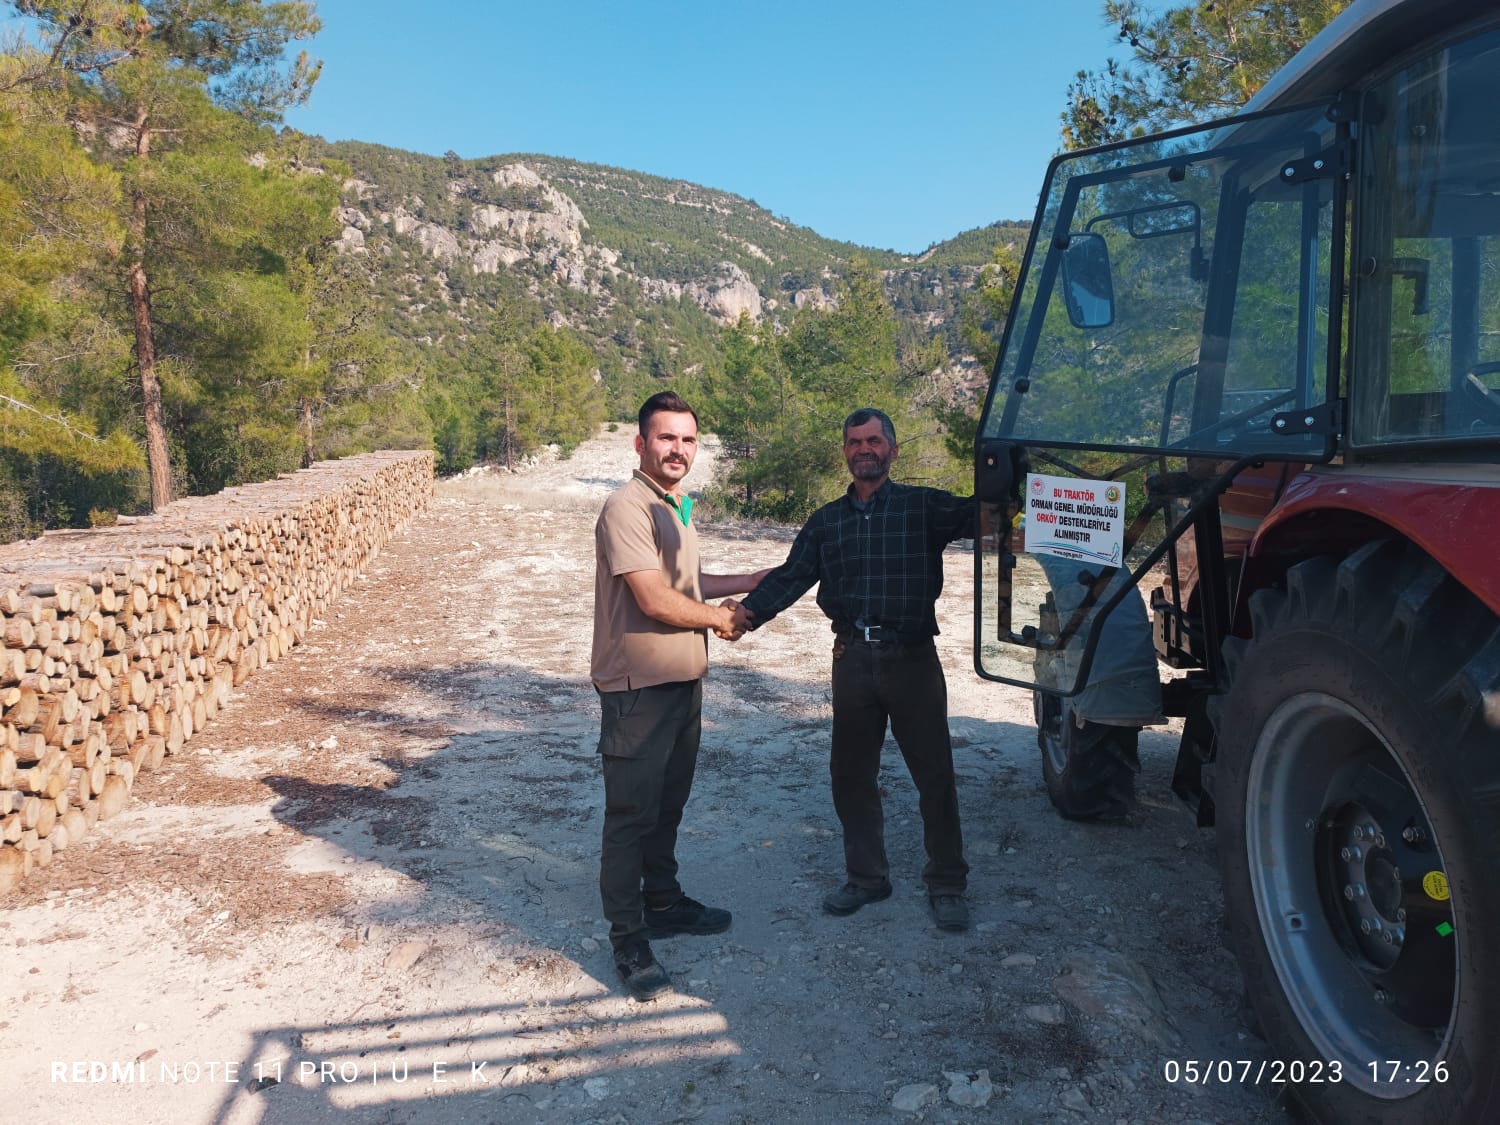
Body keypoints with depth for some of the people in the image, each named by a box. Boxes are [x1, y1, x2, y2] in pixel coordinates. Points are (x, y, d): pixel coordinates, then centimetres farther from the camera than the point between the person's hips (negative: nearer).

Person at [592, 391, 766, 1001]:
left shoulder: (678, 506, 13)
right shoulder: (626, 508, -18)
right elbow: (654, 598, -23)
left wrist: (754, 580, 18)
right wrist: (720, 617, -8)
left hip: (683, 681, 9)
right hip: (638, 688, -9)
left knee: (668, 803, 21)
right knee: (631, 814, 1)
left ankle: (663, 902, 37)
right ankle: (628, 940, 12)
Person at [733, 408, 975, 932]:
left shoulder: (924, 506, 1)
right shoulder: (826, 521, 12)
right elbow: (790, 576, 5)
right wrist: (749, 611, -12)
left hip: (912, 658, -3)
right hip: (852, 659, 4)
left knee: (935, 774, 3)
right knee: (851, 774, 11)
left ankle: (946, 885, 19)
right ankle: (867, 877, 28)